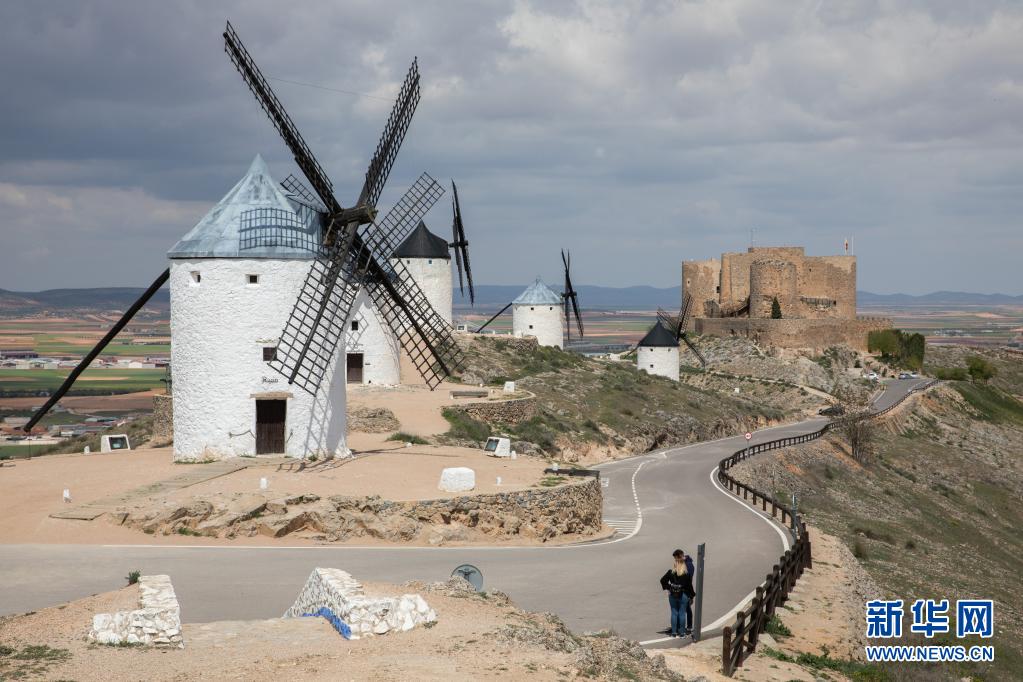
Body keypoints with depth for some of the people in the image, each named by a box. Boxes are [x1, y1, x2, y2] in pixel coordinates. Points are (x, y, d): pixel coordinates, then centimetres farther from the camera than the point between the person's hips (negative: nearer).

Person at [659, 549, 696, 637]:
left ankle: (674, 631, 10)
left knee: (674, 613, 8)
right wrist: (692, 595, 4)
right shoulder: (687, 573, -9)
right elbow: (689, 585, -6)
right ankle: (681, 631, 8)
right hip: (683, 596, -1)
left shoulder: (671, 572, -6)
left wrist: (666, 588, 5)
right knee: (682, 613, 6)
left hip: (673, 595, 1)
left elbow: (663, 580, -3)